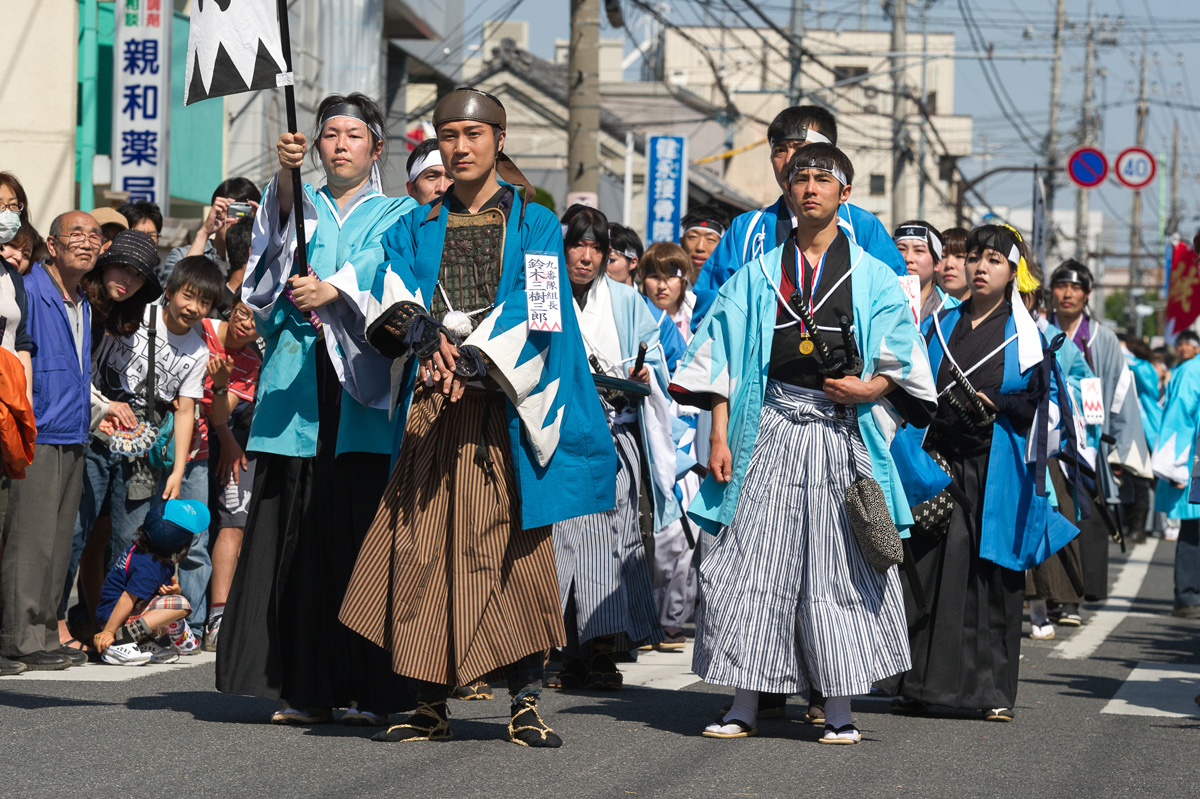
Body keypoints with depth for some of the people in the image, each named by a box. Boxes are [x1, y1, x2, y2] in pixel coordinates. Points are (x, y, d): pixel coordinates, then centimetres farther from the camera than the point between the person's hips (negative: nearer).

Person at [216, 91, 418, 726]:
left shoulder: (399, 216, 14)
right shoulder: (298, 205, 20)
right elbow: (276, 242, -4)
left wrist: (333, 288, -23)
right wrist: (286, 174, -21)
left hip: (365, 388, -2)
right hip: (298, 386, 2)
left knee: (364, 533, -7)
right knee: (298, 535, -3)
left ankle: (367, 689, -4)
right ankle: (305, 688, 1)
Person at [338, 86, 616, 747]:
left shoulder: (533, 224, 9)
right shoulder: (418, 228, 17)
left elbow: (535, 309, -5)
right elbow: (392, 295, 1)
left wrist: (472, 363, -19)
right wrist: (419, 328, -22)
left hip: (505, 407, -3)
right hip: (430, 410, 3)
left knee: (512, 547, -7)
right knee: (424, 547, -4)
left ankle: (525, 704, -4)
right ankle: (430, 705, 2)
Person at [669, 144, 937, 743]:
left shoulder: (872, 277, 9)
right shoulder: (758, 275, 12)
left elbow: (901, 360, 6)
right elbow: (724, 358, 8)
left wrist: (871, 388, -14)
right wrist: (720, 435, -1)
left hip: (842, 431, -1)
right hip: (771, 429, 1)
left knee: (839, 563, -2)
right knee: (752, 560, -4)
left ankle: (839, 708, 4)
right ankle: (745, 704, 1)